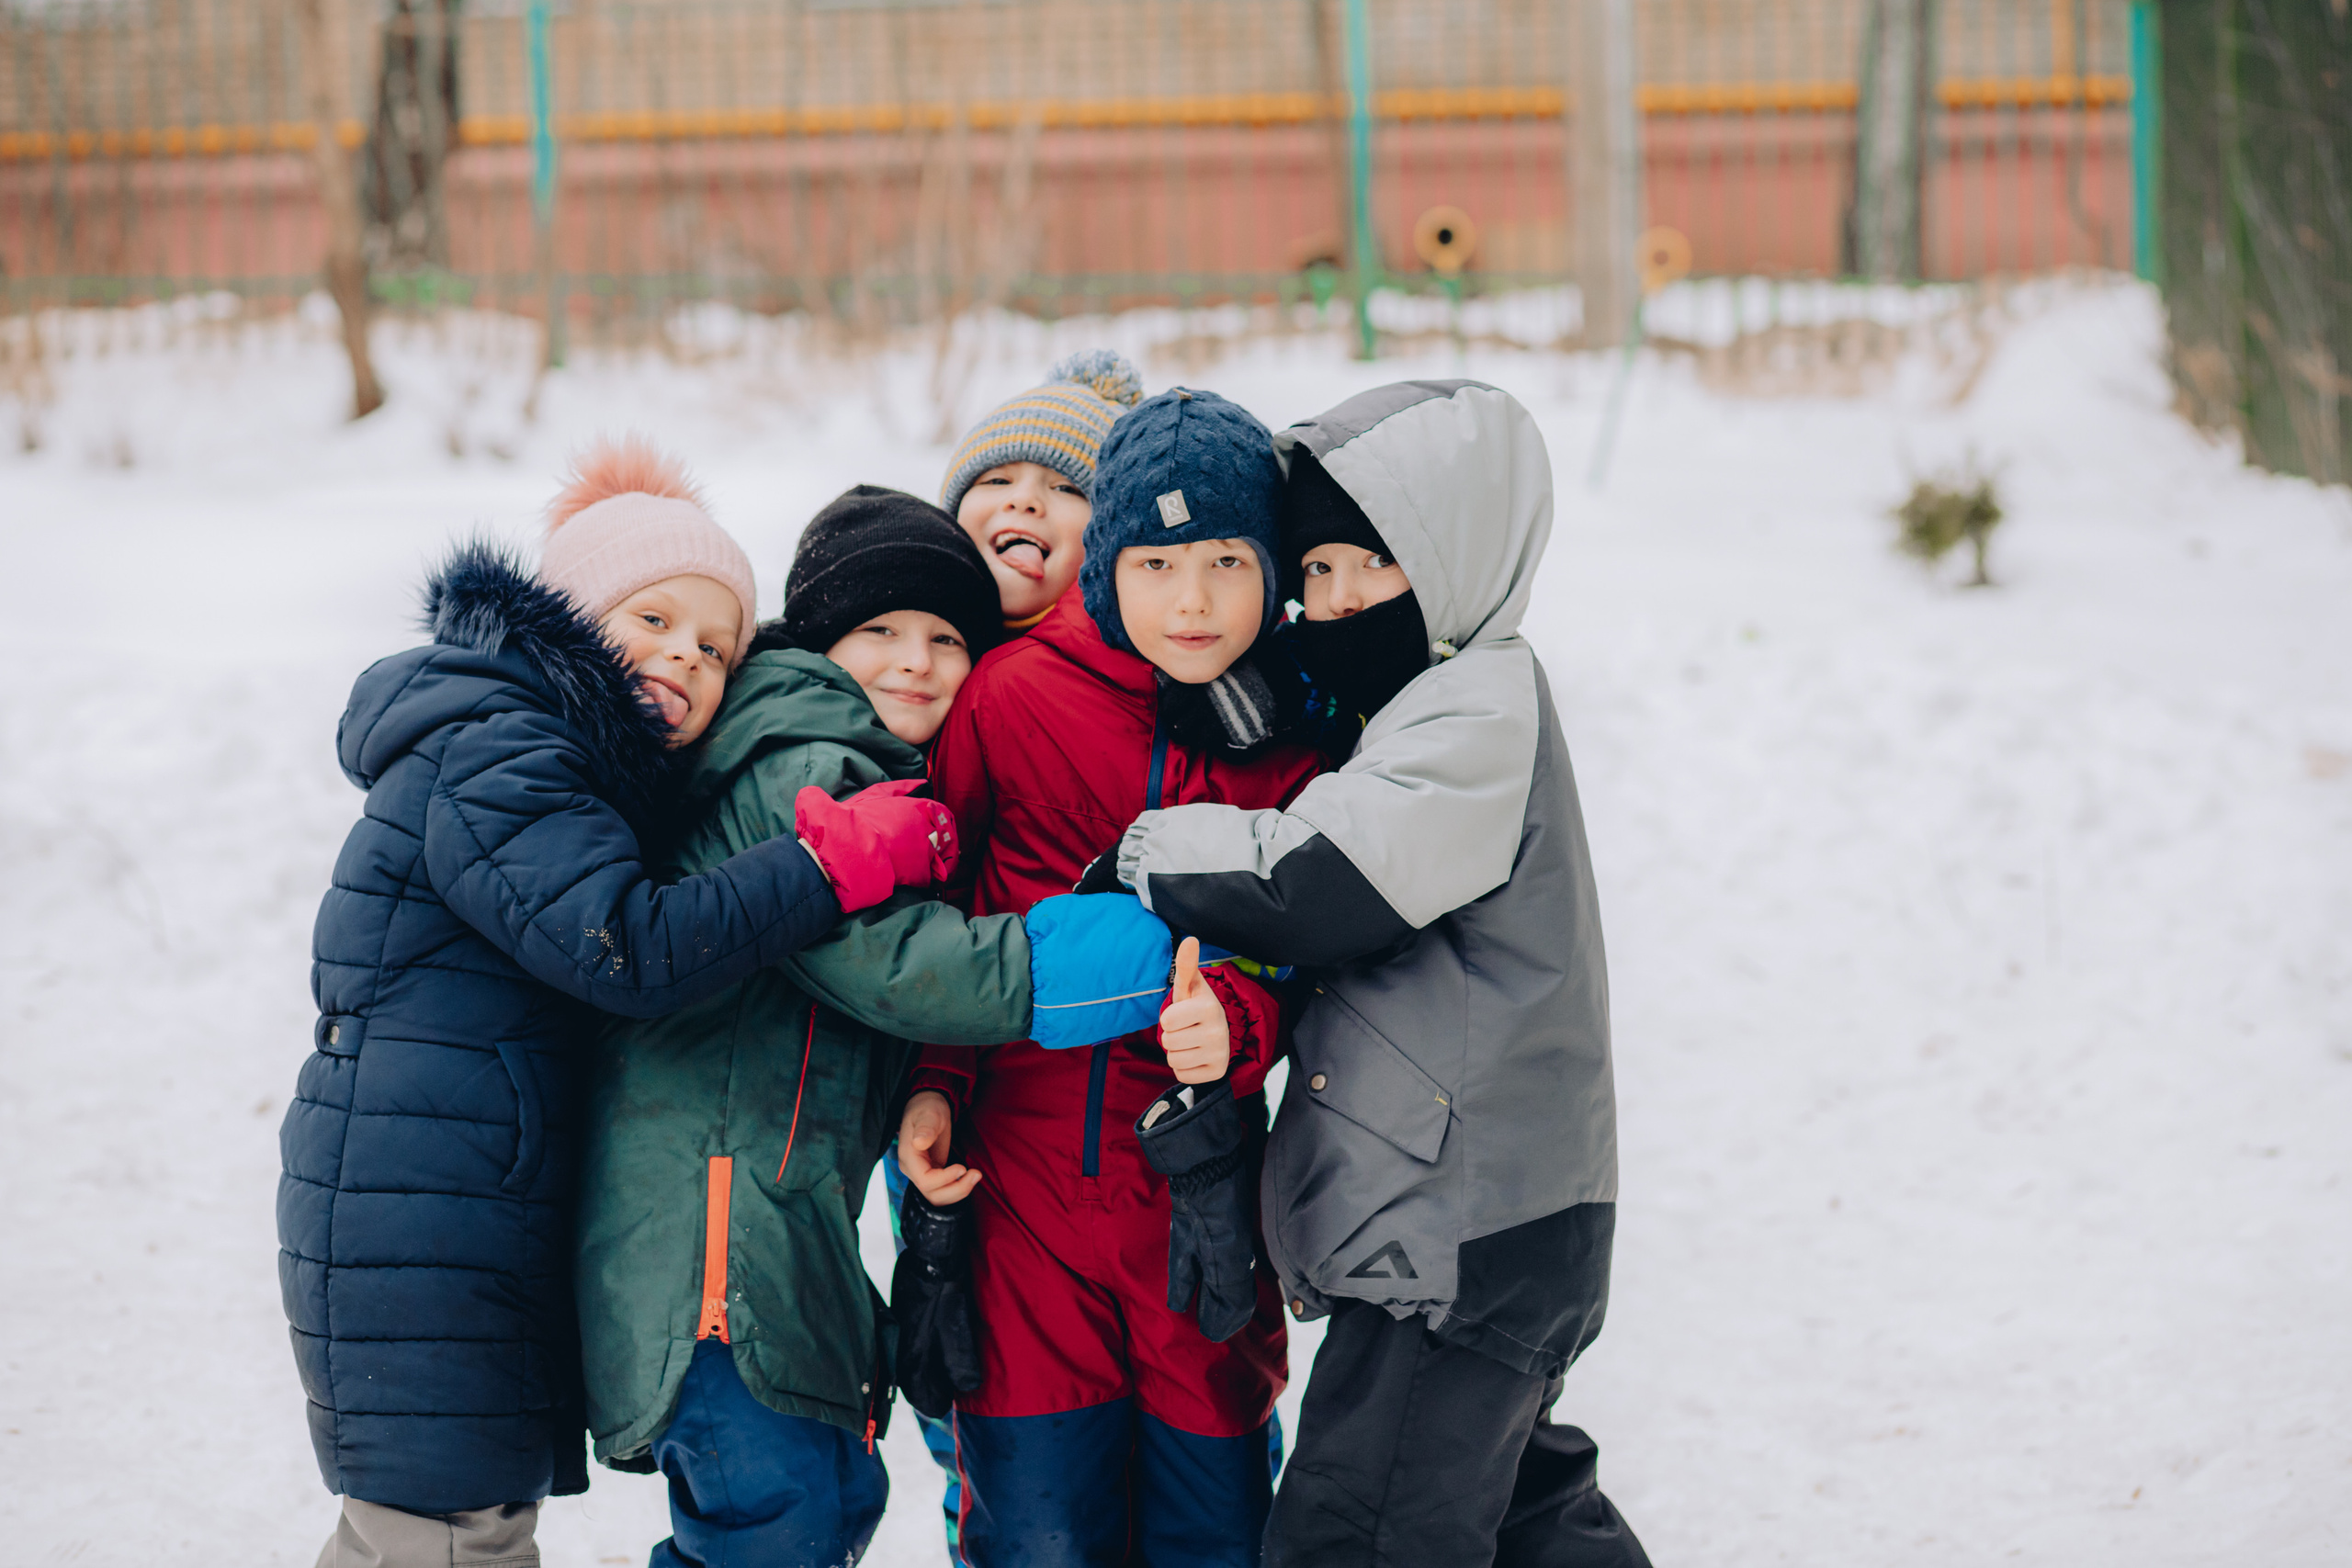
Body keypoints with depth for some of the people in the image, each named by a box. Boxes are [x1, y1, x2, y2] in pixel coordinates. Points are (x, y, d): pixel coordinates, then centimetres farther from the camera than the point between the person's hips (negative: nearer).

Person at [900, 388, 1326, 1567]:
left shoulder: (1294, 747, 2)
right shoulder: (1011, 696, -2)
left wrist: (1234, 1025, -17)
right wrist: (930, 1085, 0)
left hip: (1200, 1195, 1)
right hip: (1026, 1192, -1)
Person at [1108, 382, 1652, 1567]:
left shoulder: (1483, 712, -14)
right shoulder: (1404, 713, 18)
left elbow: (1318, 887, -24)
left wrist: (1141, 854, -13)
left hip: (1462, 1232, -11)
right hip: (1477, 1215, 11)